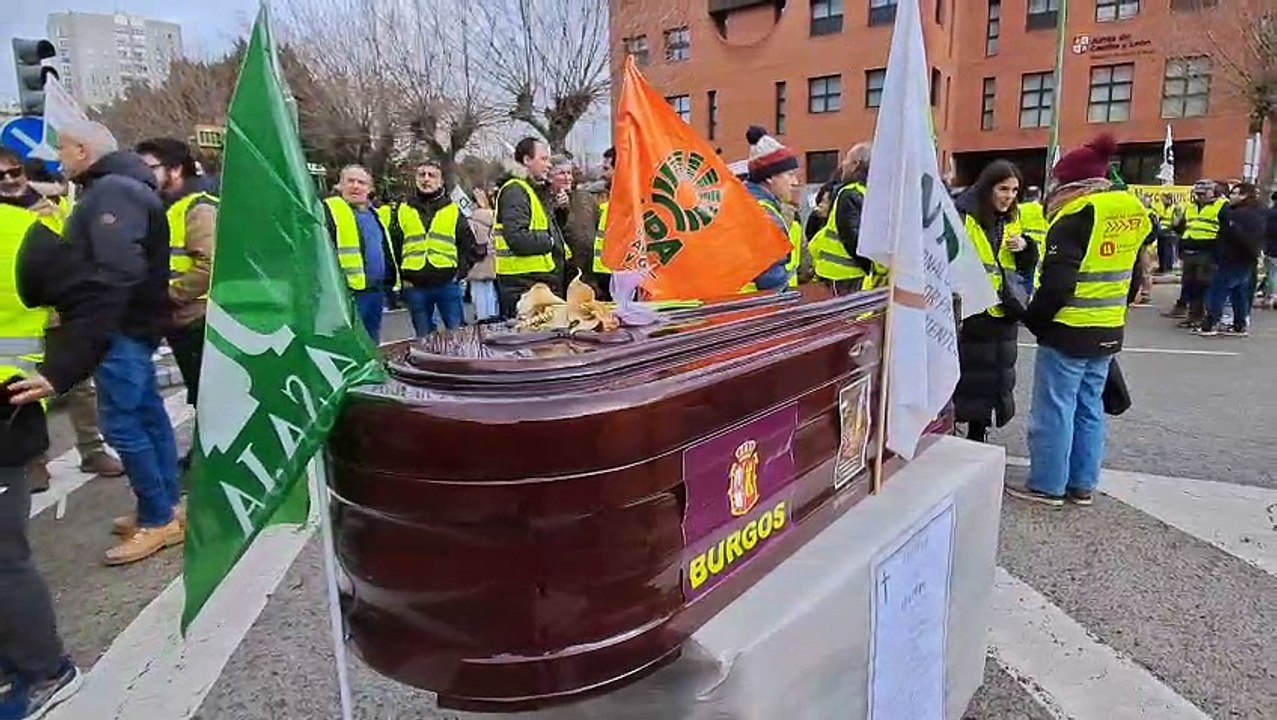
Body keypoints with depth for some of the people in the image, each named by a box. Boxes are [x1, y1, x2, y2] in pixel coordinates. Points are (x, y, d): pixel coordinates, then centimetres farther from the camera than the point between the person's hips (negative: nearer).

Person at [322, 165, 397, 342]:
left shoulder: (375, 214, 20)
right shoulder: (329, 210, -6)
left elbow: (387, 251, 27)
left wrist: (392, 284, 21)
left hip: (377, 292, 8)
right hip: (349, 293, -8)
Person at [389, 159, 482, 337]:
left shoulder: (453, 210, 9)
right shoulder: (402, 211, 10)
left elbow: (469, 246, 8)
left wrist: (459, 273, -2)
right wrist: (401, 278, 1)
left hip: (448, 285, -1)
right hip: (415, 288, 1)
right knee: (424, 339, 9)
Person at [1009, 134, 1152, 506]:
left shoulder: (1076, 215, -17)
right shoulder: (1133, 212, 9)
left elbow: (1057, 282, -21)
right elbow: (1132, 272, 16)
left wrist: (1033, 319, -8)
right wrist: (1113, 309, 22)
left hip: (1069, 331, -8)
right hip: (1108, 331, 8)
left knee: (1054, 409, 1)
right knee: (1089, 408, 15)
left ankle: (1047, 485, 9)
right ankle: (1083, 484, 23)